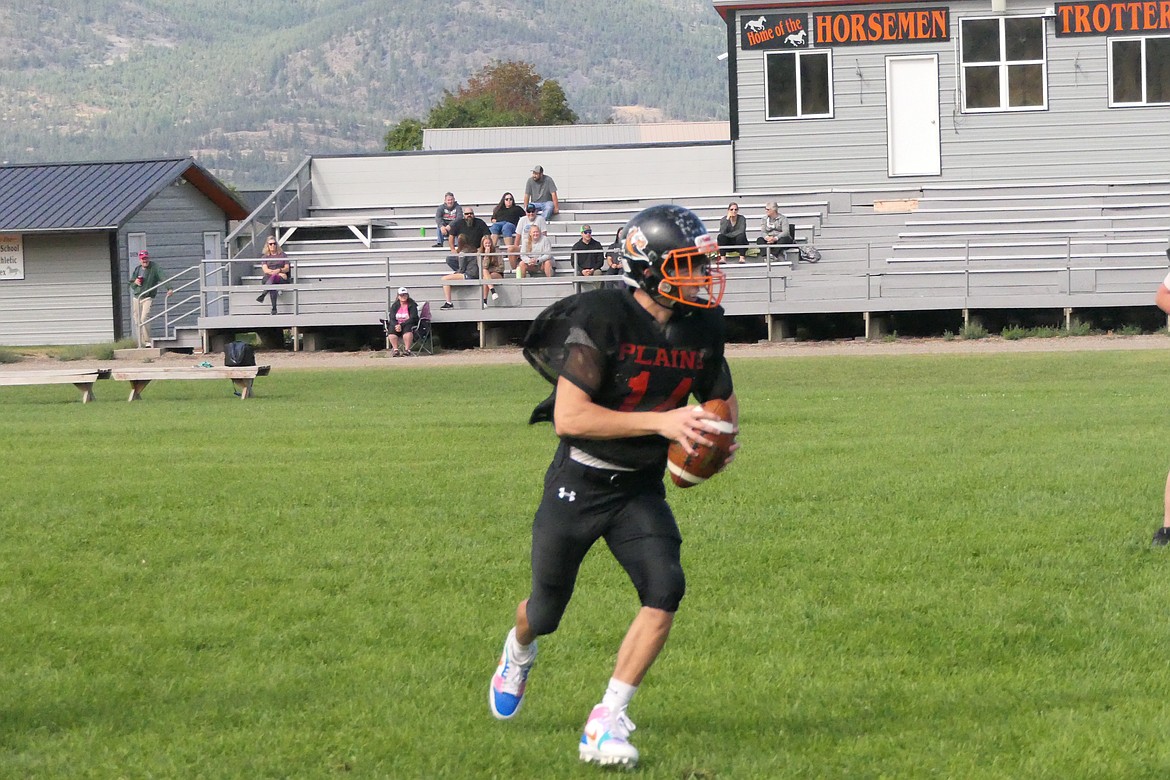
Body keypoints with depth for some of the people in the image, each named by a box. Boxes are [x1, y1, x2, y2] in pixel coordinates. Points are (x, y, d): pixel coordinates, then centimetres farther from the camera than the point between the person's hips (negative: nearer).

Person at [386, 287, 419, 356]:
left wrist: (401, 325, -24)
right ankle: (395, 350, -24)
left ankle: (407, 350, -33)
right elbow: (392, 318, 2)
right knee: (391, 329, -29)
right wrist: (396, 325, -21)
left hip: (408, 324, -3)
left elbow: (413, 318, -13)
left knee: (407, 329, -38)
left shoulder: (412, 305, -4)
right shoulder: (395, 305, 7)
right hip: (397, 324, 3)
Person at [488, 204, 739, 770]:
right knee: (546, 612, 13)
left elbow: (721, 397, 16)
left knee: (665, 589, -21)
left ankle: (606, 724, -13)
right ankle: (518, 651, 53)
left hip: (641, 489, 4)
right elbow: (569, 418, -29)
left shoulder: (703, 326, -4)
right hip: (579, 486, -4)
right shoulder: (602, 318, -23)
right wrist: (659, 422, -33)